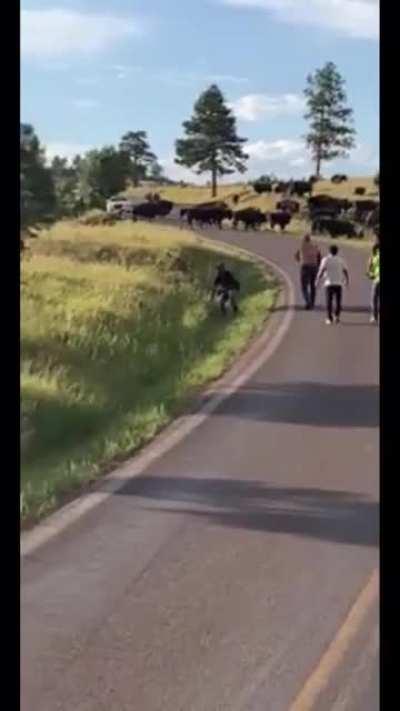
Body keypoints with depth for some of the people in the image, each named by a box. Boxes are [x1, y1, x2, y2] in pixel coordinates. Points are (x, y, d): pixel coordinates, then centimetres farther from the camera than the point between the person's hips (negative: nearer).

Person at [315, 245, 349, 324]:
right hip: (339, 284, 2)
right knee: (338, 301, 11)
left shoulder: (326, 259, -1)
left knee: (329, 301, 4)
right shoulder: (341, 260, 7)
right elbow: (346, 271, 9)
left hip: (329, 283, -2)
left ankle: (329, 318, 0)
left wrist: (317, 281, -9)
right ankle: (337, 316, -2)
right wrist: (347, 280, 23)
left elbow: (321, 271, -11)